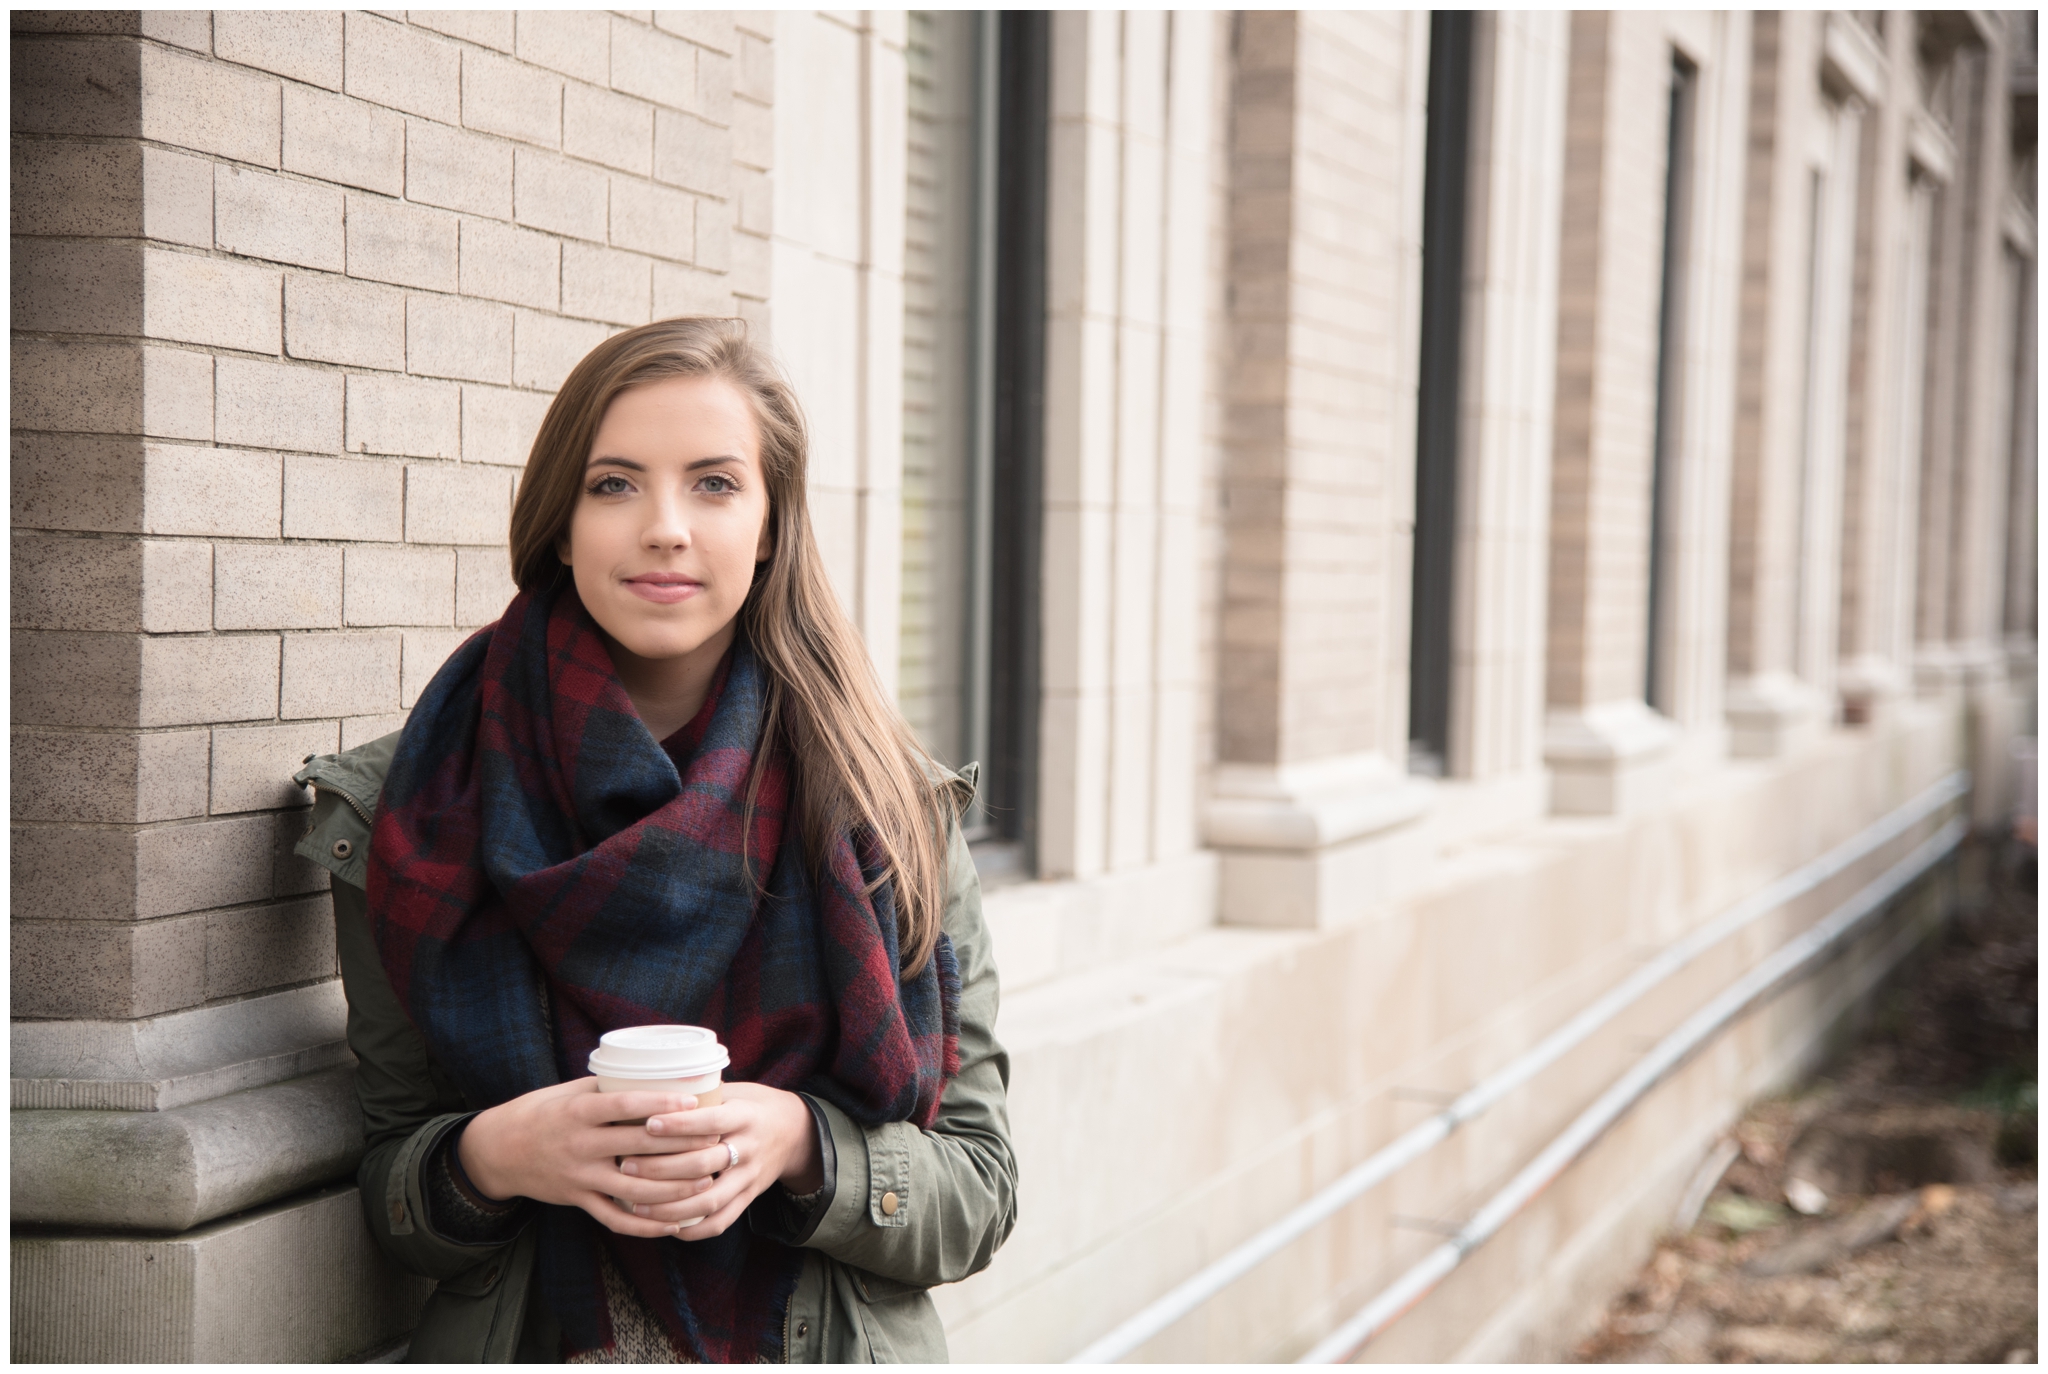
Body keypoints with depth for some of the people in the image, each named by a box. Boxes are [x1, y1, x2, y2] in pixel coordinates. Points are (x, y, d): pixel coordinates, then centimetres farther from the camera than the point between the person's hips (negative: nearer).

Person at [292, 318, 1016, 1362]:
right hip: (530, 1347, 1)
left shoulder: (891, 814, 0)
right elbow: (386, 1188, 7)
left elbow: (979, 1196, 2)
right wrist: (490, 1159, -12)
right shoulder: (416, 811, 1)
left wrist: (798, 1146, -14)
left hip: (829, 1347, -1)